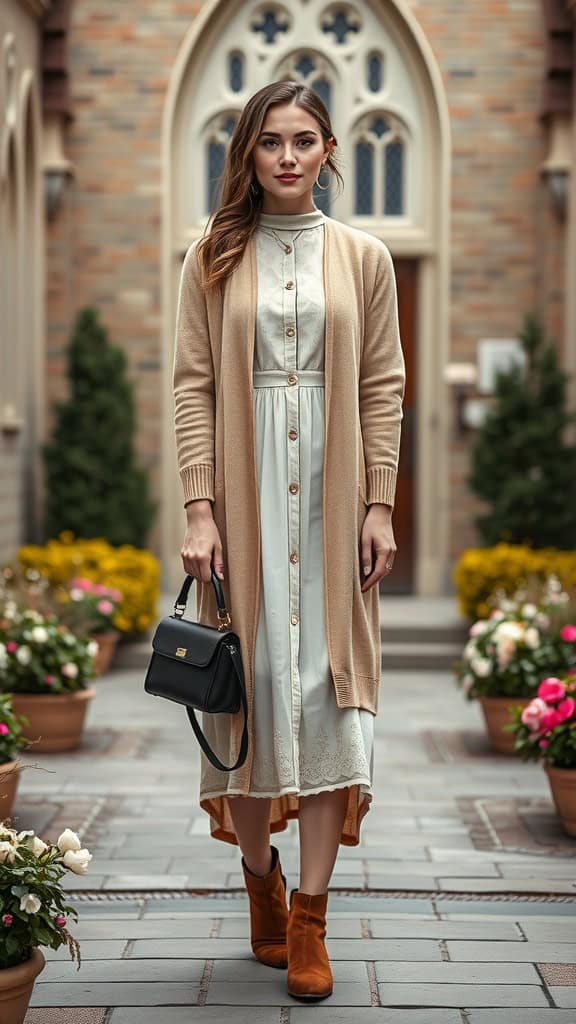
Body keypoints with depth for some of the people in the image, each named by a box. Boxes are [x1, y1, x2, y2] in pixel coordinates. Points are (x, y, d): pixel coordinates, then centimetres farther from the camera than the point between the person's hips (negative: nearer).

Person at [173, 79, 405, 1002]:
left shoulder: (363, 258, 8)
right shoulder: (214, 258, 6)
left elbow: (381, 389, 6)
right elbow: (192, 387, 0)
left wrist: (380, 505, -3)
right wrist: (199, 509, -9)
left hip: (332, 496, 0)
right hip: (243, 493, 0)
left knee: (329, 688, -3)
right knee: (247, 683, 2)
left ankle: (309, 919, 2)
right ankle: (261, 878, 21)